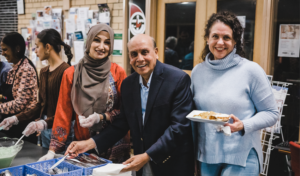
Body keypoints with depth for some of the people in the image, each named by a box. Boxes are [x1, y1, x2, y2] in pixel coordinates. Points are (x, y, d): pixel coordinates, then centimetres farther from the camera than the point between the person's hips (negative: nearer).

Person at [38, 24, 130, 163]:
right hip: (82, 145, 1)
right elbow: (63, 114, 3)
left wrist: (101, 117, -14)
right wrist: (52, 151, -1)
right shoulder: (71, 74, 1)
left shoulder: (118, 72, -1)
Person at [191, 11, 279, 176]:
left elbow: (271, 113, -4)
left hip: (241, 157, -4)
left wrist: (244, 126, -21)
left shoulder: (251, 70, -8)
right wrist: (194, 149, 8)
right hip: (206, 155, 4)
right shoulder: (197, 71, 4)